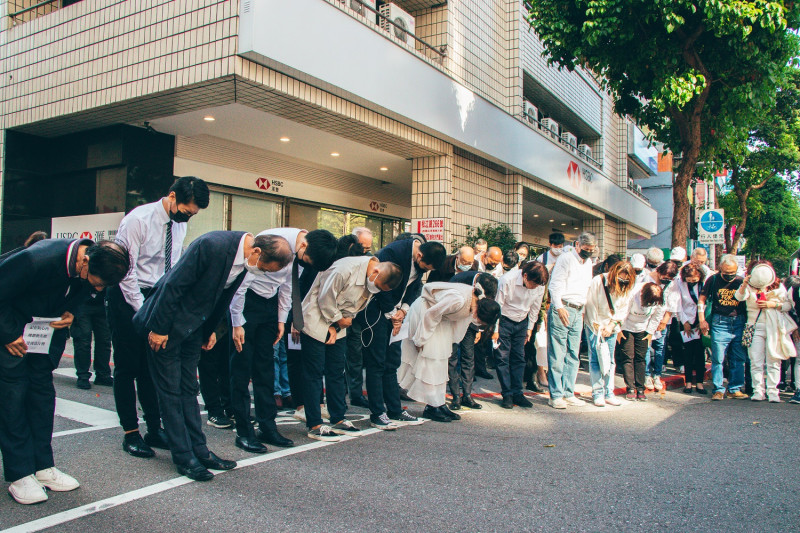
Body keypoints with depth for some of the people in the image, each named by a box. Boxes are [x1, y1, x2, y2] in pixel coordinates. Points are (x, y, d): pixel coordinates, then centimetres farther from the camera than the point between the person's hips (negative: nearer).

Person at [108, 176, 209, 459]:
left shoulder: (180, 225, 3)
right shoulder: (138, 219, -16)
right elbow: (125, 269, -17)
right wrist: (143, 312, -17)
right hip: (126, 296, -5)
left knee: (153, 366, 8)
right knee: (127, 367, 0)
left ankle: (155, 429, 15)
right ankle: (130, 433, 10)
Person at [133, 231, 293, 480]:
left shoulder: (244, 259, -5)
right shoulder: (212, 245, -30)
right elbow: (173, 285, -25)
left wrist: (210, 330, 15)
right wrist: (159, 329, -19)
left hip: (193, 328, 8)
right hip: (165, 327, -7)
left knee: (188, 390, 13)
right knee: (171, 392, 2)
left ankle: (199, 450, 20)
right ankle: (184, 458, 9)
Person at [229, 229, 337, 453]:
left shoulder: (301, 252, -6)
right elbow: (242, 281, -22)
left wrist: (282, 319, 7)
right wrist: (237, 324, -18)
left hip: (269, 303, 7)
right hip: (246, 300, -7)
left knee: (266, 367, 8)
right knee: (242, 367, -2)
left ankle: (267, 427, 14)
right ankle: (244, 432, 5)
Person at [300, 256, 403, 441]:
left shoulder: (373, 282, -3)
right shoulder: (345, 269, -28)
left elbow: (353, 308, 4)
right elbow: (325, 298, -21)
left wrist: (336, 327, -7)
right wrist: (338, 319, -9)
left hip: (338, 326, 8)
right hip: (317, 321, -7)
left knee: (337, 372, 10)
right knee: (314, 374, -4)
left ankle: (338, 420, 20)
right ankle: (314, 426, 1)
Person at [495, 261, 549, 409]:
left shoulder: (540, 286, -11)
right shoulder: (507, 280, -25)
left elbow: (534, 308, 6)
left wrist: (530, 328, 11)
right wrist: (495, 329, -12)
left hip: (522, 323, 4)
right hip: (504, 321, -4)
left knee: (519, 357, 4)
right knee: (503, 357, -6)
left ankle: (517, 393, 11)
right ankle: (507, 395, 1)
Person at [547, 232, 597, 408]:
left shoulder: (588, 262, 19)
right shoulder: (566, 258, -4)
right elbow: (555, 285, -10)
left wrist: (584, 308, 16)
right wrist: (559, 307, -17)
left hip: (578, 312, 7)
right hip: (562, 310, -7)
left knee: (573, 356, 7)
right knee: (557, 355, -5)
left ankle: (568, 393, 14)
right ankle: (556, 395, -1)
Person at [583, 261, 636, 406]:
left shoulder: (627, 289, -2)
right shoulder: (598, 281, -15)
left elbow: (623, 310, 1)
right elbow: (591, 305, -11)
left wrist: (611, 326, -10)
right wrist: (598, 327, -10)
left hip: (611, 327, 4)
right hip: (594, 325, -4)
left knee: (610, 360, 4)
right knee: (595, 360, -6)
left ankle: (609, 393, 9)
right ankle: (597, 393, -2)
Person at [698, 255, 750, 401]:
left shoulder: (741, 281, 5)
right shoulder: (713, 280, 1)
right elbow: (702, 299, 7)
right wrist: (702, 320, 0)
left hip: (739, 323, 2)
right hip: (720, 323, -2)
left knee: (739, 358, 6)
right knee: (718, 358, -2)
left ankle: (735, 389, 17)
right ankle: (718, 390, 6)